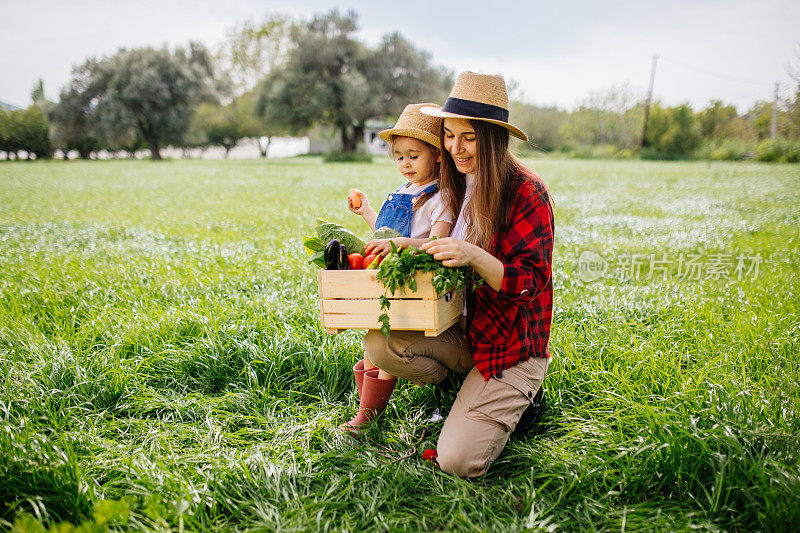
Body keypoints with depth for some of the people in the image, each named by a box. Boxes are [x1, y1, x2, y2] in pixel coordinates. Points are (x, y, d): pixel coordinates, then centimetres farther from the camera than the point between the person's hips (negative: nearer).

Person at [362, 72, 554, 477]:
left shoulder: (528, 193, -15)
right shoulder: (455, 186, 6)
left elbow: (531, 283, -19)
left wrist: (474, 256, -34)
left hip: (511, 344, -6)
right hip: (459, 332, 6)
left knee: (458, 461, -16)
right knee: (378, 344, -21)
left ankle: (517, 396, 13)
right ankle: (469, 392, 5)